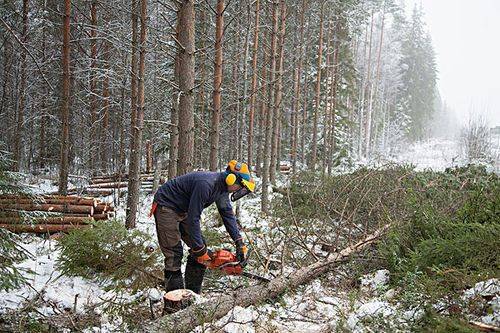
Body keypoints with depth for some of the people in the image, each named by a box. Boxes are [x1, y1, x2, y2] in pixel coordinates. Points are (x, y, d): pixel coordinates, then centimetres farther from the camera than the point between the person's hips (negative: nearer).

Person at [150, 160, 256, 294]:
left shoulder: (222, 187, -4)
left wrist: (240, 243, -4)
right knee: (174, 254, -12)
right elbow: (193, 219, -32)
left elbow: (228, 214, 2)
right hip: (166, 206, -9)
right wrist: (200, 250, -27)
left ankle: (193, 294, 10)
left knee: (201, 247, 4)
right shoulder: (206, 184, -33)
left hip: (183, 210, 9)